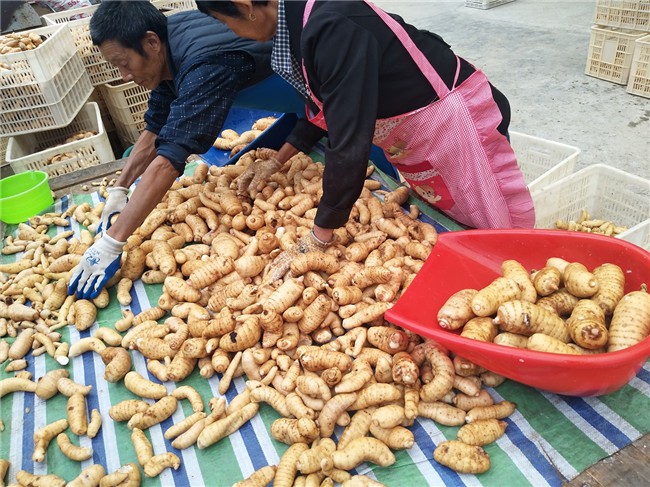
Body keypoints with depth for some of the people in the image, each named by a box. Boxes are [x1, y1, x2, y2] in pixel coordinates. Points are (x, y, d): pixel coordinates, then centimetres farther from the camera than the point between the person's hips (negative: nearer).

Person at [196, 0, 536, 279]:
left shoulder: (332, 29, -30)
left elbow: (349, 145, -32)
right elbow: (325, 105, 17)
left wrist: (316, 241, -23)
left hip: (458, 120, -9)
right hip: (412, 139, 9)